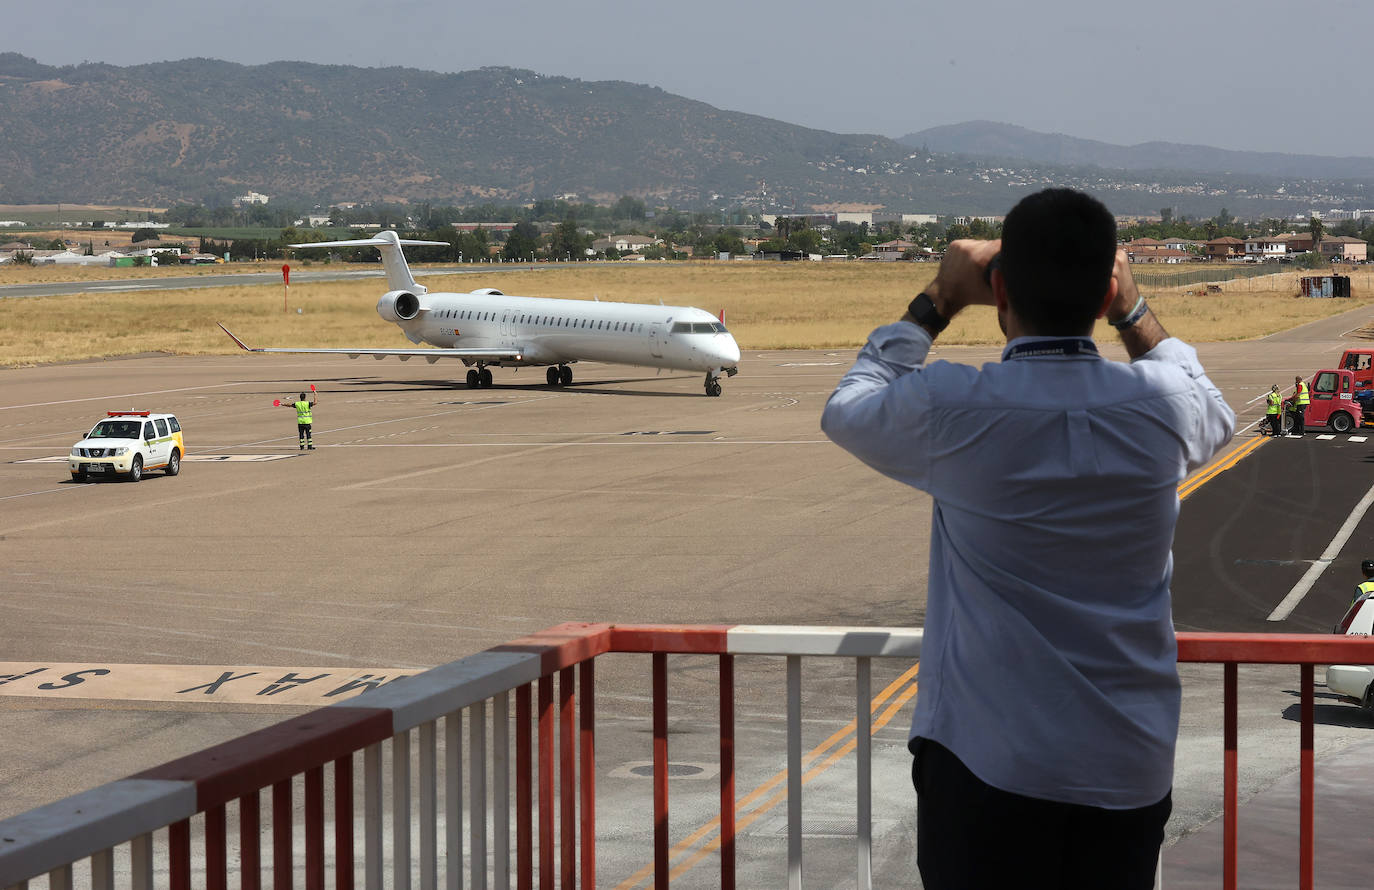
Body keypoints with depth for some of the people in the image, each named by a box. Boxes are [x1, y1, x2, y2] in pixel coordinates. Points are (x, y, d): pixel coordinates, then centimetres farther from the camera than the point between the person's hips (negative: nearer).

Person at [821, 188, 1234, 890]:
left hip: (987, 767, -2)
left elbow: (845, 410, 10)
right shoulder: (1160, 405, -6)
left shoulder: (952, 410, -14)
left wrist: (937, 301, 15)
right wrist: (1132, 311, 22)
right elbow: (1214, 418, 21)